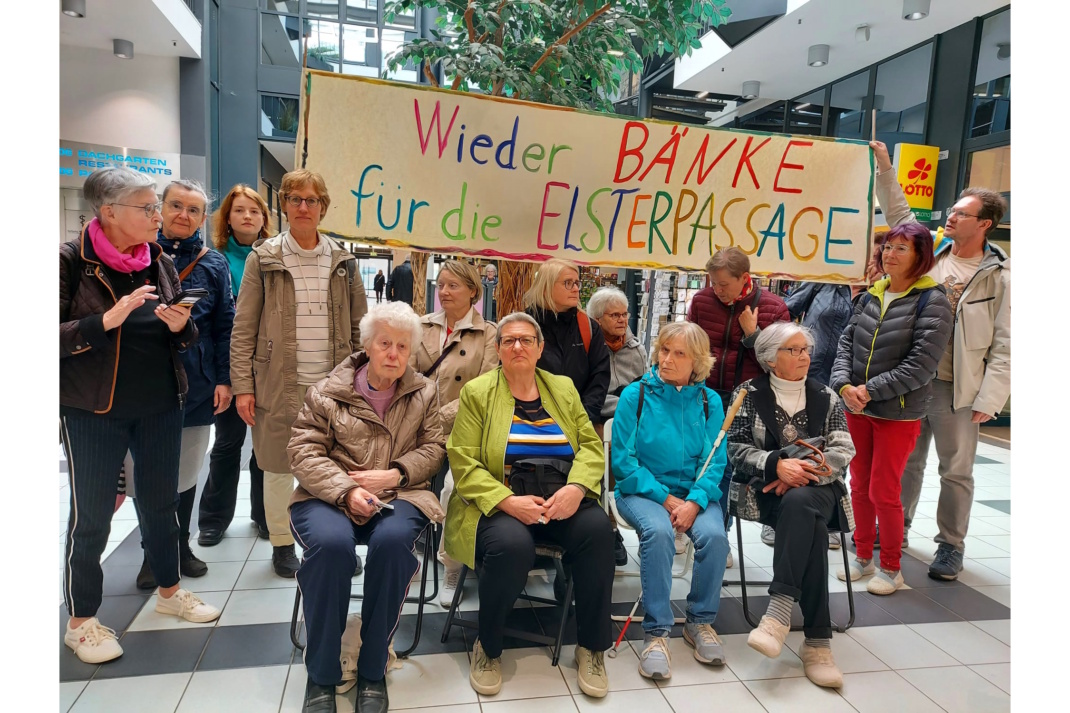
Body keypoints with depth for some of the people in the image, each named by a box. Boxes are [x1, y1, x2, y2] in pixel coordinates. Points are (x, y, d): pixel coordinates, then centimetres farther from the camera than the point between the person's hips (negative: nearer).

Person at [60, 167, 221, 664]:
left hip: (160, 407, 5)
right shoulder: (72, 260, -10)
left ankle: (169, 591, 34)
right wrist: (108, 320, -26)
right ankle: (80, 620, 23)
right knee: (91, 513, 6)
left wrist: (180, 325, -10)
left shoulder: (160, 262, 6)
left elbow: (184, 339, 13)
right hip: (93, 410, -5)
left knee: (162, 500, 16)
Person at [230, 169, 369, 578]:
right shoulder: (263, 259, 1)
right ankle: (282, 542, 27)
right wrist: (242, 386, -6)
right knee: (279, 466, 9)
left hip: (334, 383, 2)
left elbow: (359, 326, 10)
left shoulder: (343, 261, 7)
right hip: (279, 384, -1)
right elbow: (243, 329, -1)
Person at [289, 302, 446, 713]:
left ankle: (373, 672, -15)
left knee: (392, 540, -33)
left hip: (399, 495, 1)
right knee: (331, 543, -34)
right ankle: (321, 676, -14)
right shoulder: (327, 391, 4)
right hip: (331, 495, -1)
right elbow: (303, 451, -2)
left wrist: (395, 474, -11)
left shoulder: (423, 393, 11)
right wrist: (346, 491, -17)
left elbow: (433, 448, 8)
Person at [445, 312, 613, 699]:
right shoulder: (477, 392, 3)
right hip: (500, 504, -3)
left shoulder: (563, 388, 14)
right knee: (512, 544, -34)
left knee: (597, 528, -27)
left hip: (562, 501, 3)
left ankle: (591, 647, -6)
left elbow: (591, 446, 7)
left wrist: (576, 487, -15)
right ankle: (487, 647, -4)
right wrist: (509, 501, -20)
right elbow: (464, 465, -5)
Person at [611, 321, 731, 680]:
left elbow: (715, 462, -1)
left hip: (694, 493, 2)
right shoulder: (635, 395, -3)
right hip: (643, 490, -2)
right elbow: (623, 459, -6)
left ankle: (700, 622, -2)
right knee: (658, 531, -32)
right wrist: (666, 499, -13)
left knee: (714, 534, -27)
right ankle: (656, 631, -18)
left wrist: (694, 502, -20)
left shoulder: (710, 401, 4)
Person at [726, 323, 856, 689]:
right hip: (766, 489, -1)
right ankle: (818, 639, -32)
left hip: (817, 486, 2)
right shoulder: (749, 394, 7)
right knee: (809, 525, -33)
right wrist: (777, 464, -19)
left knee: (798, 503, -36)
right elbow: (736, 448, -1)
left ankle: (780, 610, -39)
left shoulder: (824, 395, 14)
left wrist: (802, 473, -13)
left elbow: (843, 451, 4)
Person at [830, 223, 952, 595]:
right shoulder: (872, 295, 7)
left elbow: (921, 365, -18)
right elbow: (847, 342, 5)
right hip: (857, 408, 5)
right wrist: (844, 385, -12)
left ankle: (891, 568, 21)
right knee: (859, 486, 14)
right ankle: (863, 557, 31)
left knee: (884, 492, 1)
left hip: (899, 413, -5)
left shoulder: (932, 301, -11)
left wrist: (870, 390, -19)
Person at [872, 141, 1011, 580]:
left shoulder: (999, 278, -7)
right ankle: (896, 527, 32)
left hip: (958, 391, -4)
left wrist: (988, 401, -13)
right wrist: (885, 168, 8)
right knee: (906, 462, 16)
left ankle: (950, 546, 21)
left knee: (956, 472, 6)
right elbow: (899, 214, 14)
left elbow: (1005, 346, -8)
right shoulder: (931, 253, 4)